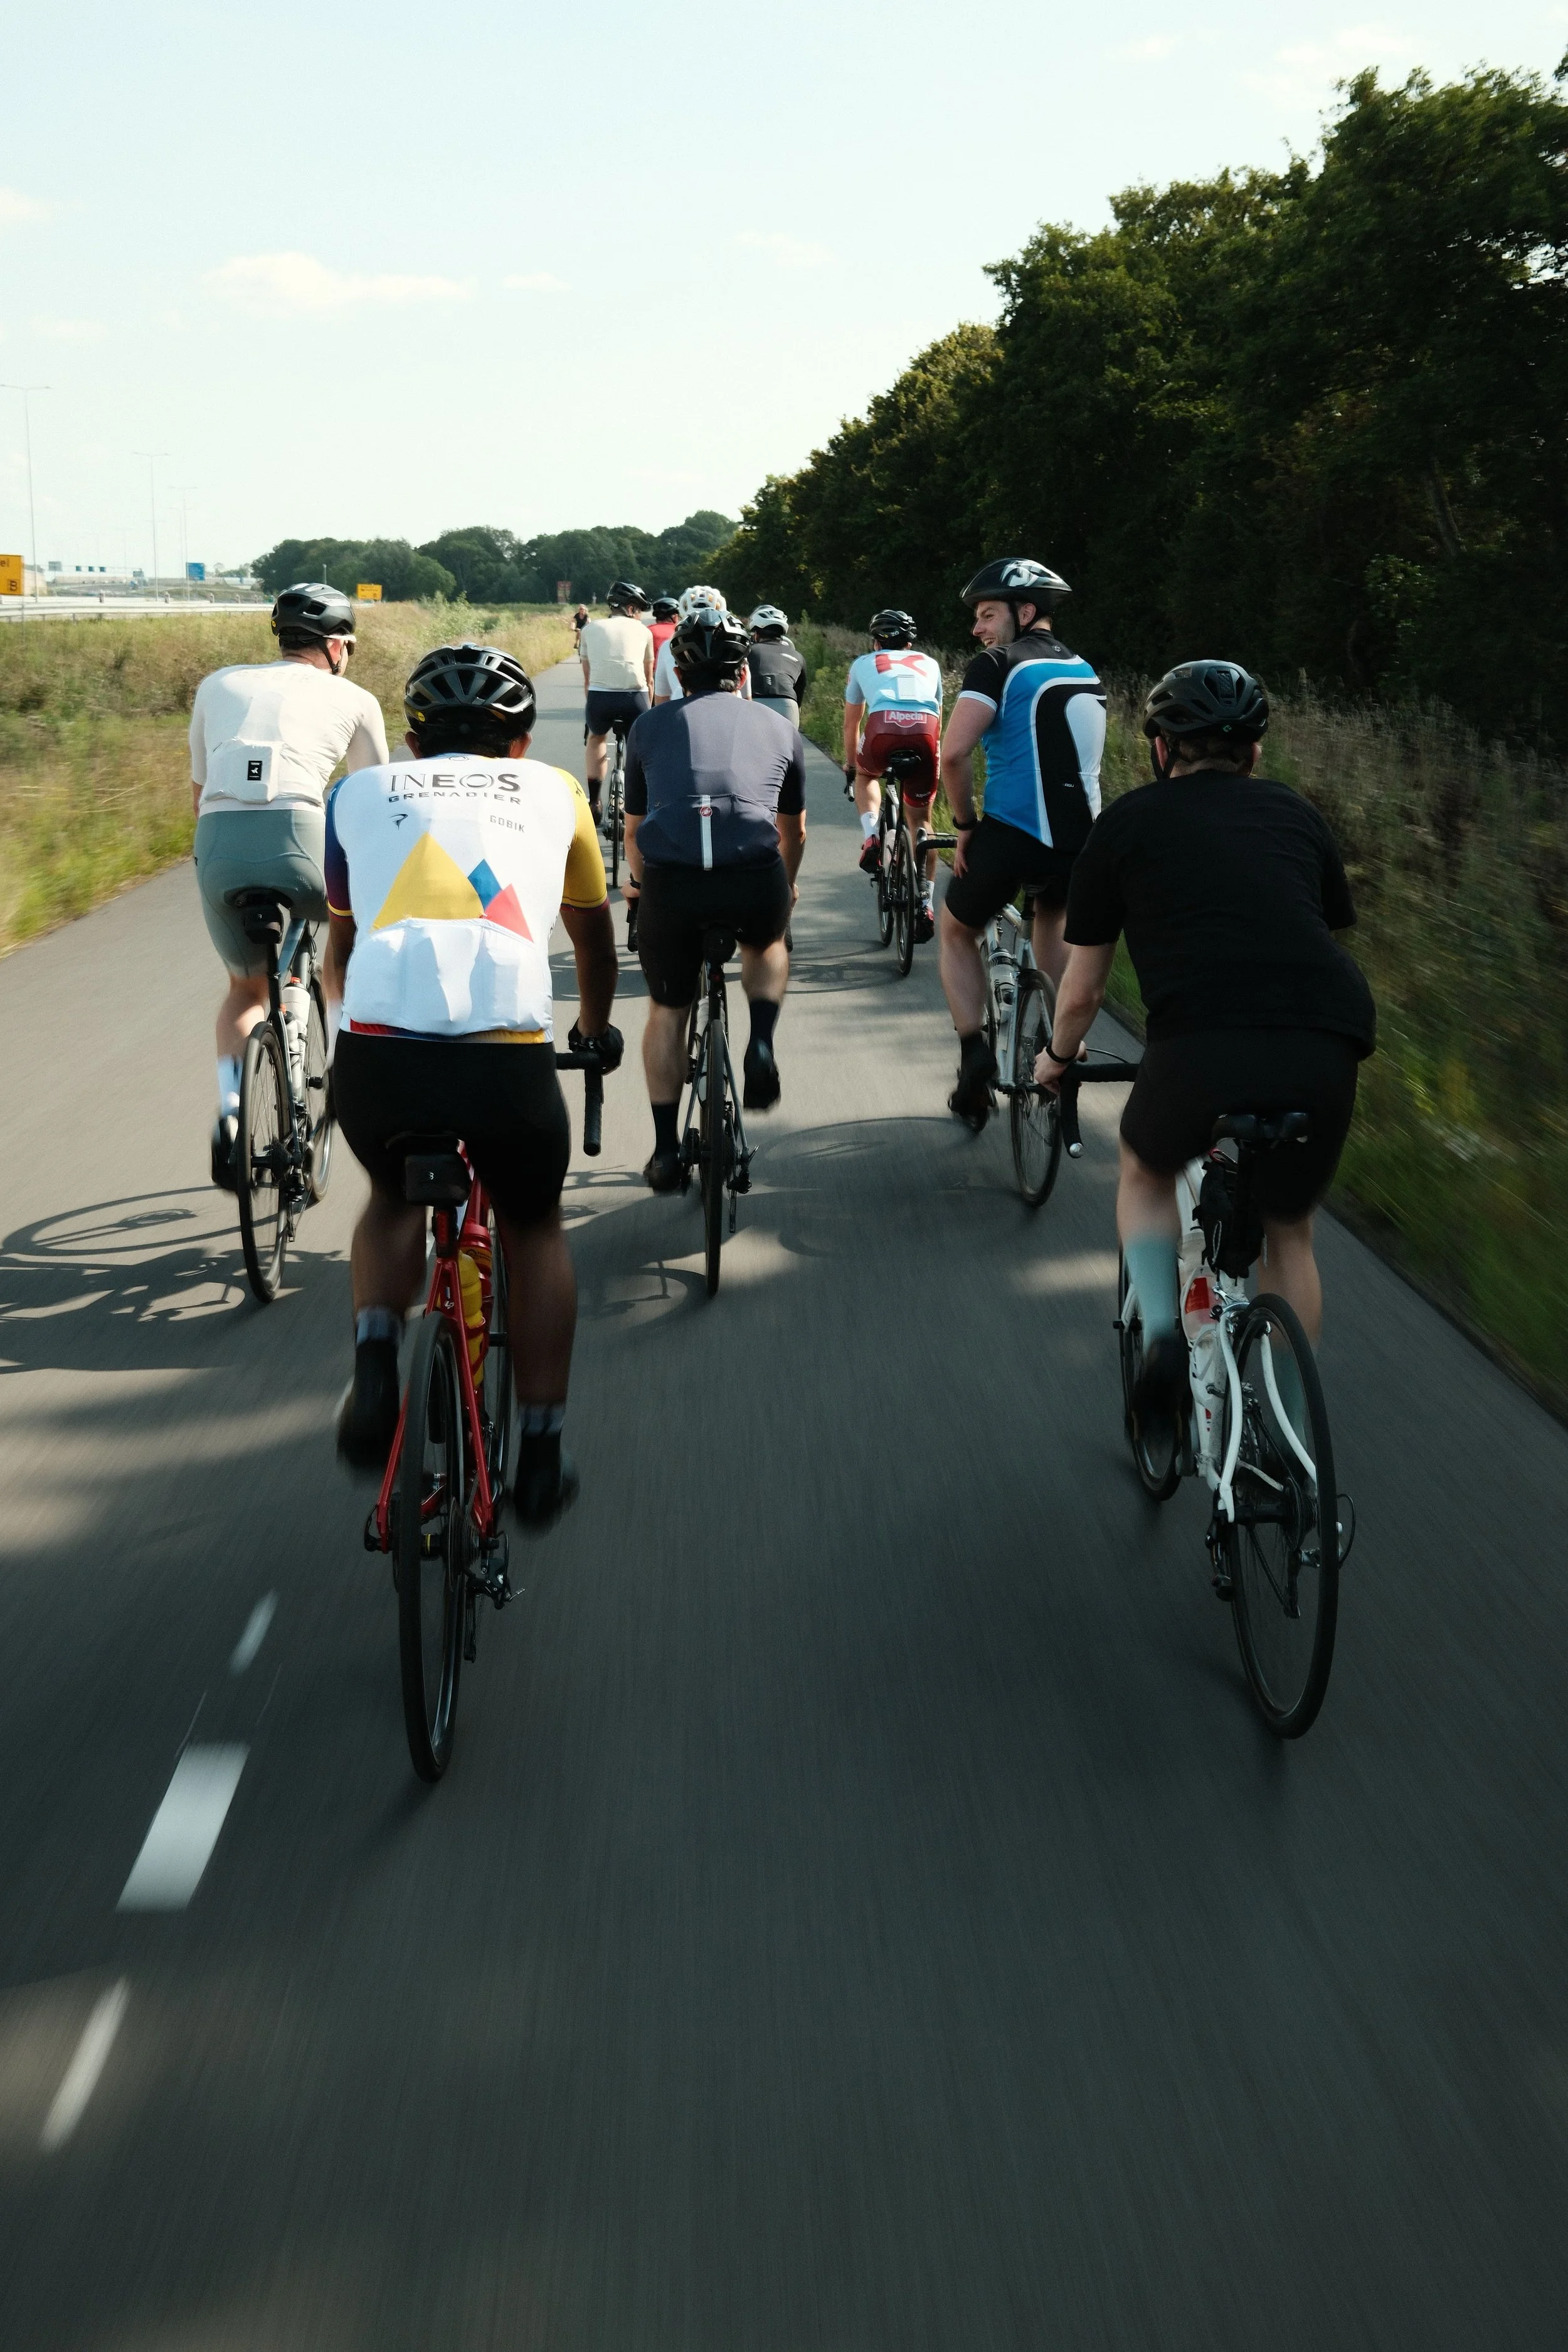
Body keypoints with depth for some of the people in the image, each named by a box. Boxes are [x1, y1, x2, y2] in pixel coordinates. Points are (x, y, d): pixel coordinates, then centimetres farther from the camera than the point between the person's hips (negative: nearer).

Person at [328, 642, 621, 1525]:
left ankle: (375, 1366, 10)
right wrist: (597, 1027, 58)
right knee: (534, 1227, 27)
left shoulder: (360, 793, 25)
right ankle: (542, 1454, 28)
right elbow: (594, 933, 39)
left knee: (394, 1197, 33)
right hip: (509, 1053, -1)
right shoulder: (552, 790, 25)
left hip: (374, 1053, 1)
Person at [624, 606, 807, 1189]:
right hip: (756, 881, 0)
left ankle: (666, 1152, 25)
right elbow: (794, 832, 37)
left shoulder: (651, 726, 22)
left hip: (670, 880, 0)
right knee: (767, 945, 36)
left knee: (667, 1011, 22)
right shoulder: (779, 727, 23)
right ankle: (762, 1046, 11)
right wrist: (785, 888, 56)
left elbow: (634, 835, 29)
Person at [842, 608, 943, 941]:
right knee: (921, 820, 17)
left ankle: (871, 836, 8)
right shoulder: (929, 664, 34)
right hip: (925, 730, 1)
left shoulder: (863, 664, 31)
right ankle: (926, 904, 11)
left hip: (883, 726, -1)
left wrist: (850, 765, 55)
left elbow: (851, 723, 40)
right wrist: (933, 758, 59)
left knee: (866, 775, 34)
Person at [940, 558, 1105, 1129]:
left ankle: (973, 1050, 4)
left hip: (1010, 836, -5)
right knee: (1053, 916, 36)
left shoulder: (999, 665, -5)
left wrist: (965, 825, -4)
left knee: (957, 933, 22)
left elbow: (954, 752, -17)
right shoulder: (1086, 675, 17)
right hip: (1081, 841, 5)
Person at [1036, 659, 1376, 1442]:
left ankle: (1161, 1333, 8)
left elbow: (1080, 993, 20)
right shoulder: (1296, 814, 24)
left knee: (1146, 1176, 29)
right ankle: (1292, 1438, 29)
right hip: (1325, 1054, 3)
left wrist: (1057, 1059, 40)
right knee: (1289, 1236, 26)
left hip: (1199, 1052, -3)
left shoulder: (1129, 821, 17)